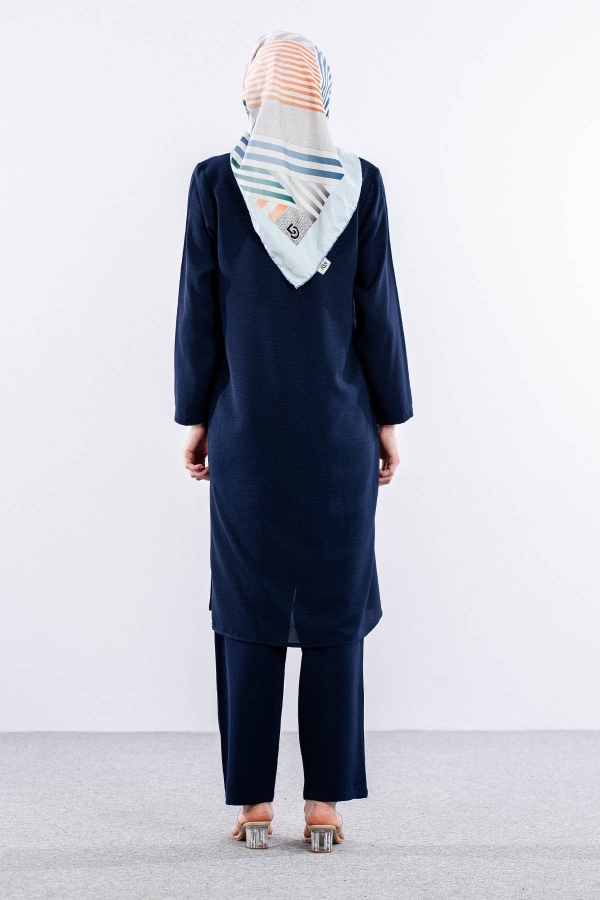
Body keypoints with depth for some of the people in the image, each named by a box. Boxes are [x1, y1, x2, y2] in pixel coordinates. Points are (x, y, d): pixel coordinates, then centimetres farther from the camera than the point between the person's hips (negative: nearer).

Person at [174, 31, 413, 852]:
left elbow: (199, 308, -3)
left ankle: (254, 804, 12)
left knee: (249, 611, 7)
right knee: (335, 612, 7)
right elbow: (378, 309, -1)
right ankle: (325, 805, 11)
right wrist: (390, 418, 7)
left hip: (248, 430, 0)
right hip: (338, 432, 1)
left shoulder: (215, 181, -4)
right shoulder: (360, 182, -3)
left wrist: (195, 417, 7)